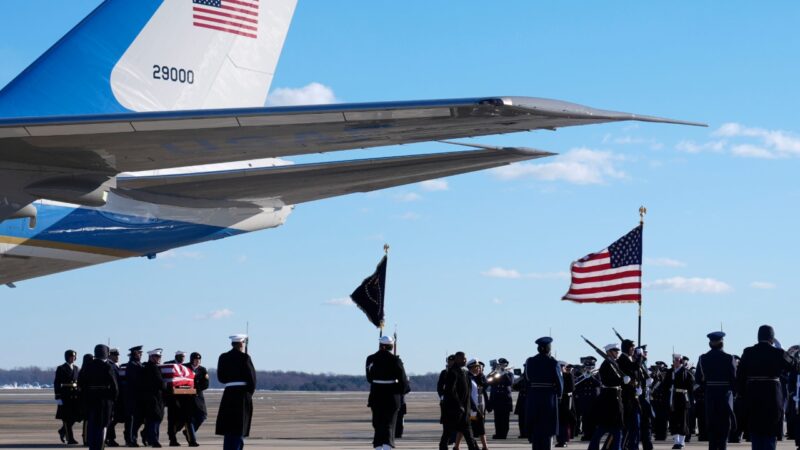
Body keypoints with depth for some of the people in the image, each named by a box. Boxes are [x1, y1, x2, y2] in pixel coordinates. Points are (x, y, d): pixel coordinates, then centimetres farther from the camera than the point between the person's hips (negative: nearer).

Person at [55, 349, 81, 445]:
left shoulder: (77, 369, 14)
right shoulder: (61, 369, -2)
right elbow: (56, 383, -6)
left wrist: (81, 397, 11)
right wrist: (58, 398, -13)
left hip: (76, 396, 5)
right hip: (65, 396, -5)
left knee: (76, 416, 3)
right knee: (67, 418, -3)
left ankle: (62, 431, 26)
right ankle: (70, 439, 1)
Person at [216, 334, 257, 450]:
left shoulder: (223, 357, 7)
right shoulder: (244, 357, -10)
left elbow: (221, 378, 11)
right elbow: (252, 378, -9)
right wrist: (250, 393, 4)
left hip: (228, 393, 5)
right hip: (242, 395, -5)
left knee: (228, 430, 12)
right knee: (239, 429, 0)